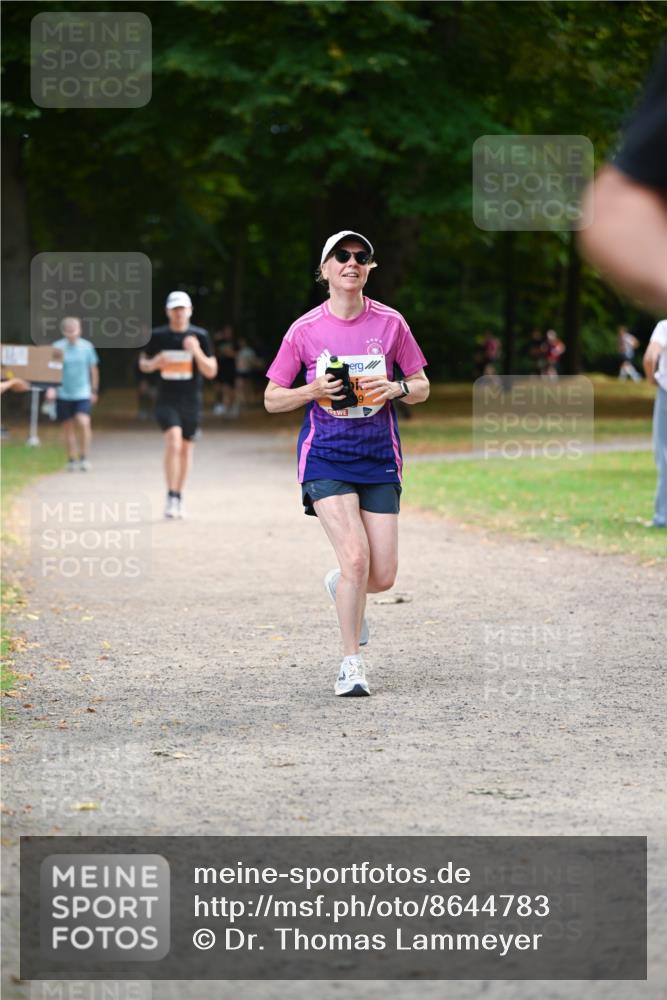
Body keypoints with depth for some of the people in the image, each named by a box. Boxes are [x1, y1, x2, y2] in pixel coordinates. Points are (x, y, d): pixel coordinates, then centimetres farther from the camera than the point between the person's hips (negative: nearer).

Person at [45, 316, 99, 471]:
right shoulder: (57, 347, -3)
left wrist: (94, 390, 14)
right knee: (68, 427, 6)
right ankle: (72, 460, 19)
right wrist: (50, 388, -13)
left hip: (83, 394, -1)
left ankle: (84, 457, -7)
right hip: (63, 394, 1)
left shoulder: (87, 347, 1)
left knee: (83, 422, -20)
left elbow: (93, 369, 12)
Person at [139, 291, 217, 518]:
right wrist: (154, 363, -12)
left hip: (191, 403, 2)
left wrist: (197, 352, -20)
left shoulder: (200, 336, -2)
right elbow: (143, 363, 12)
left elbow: (211, 372, -4)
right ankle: (171, 497, -20)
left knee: (186, 448, 11)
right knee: (173, 440, -22)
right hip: (167, 401, -2)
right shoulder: (158, 336, 0)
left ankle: (179, 497, 28)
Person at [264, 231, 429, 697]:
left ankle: (341, 586, 38)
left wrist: (395, 388, -12)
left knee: (383, 576, 0)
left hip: (379, 458, 2)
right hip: (326, 459, -2)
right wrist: (314, 390, -14)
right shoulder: (305, 330, -2)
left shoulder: (390, 323, 2)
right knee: (356, 556, -20)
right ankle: (352, 662, -4)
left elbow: (422, 387, 10)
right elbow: (272, 399, 4)